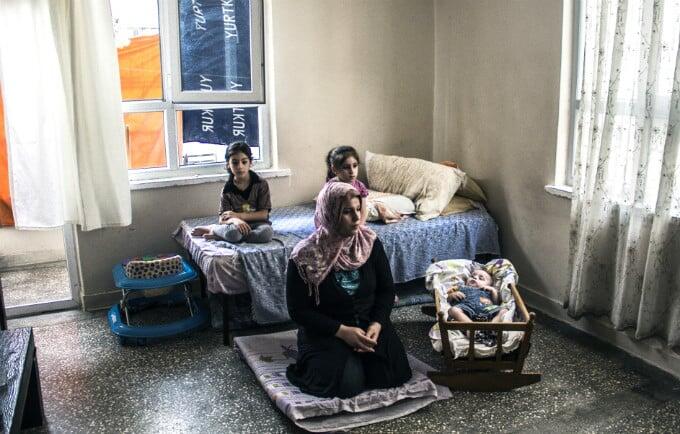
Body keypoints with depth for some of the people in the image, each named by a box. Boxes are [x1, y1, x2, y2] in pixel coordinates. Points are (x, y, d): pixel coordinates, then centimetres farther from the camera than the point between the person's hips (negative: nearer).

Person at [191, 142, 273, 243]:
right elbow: (222, 220, -6)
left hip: (257, 223, 2)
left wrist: (238, 215, -17)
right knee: (233, 233, -40)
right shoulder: (227, 190, -1)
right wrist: (235, 220, -29)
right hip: (239, 224, -2)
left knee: (267, 232, -37)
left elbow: (264, 214, -8)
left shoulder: (261, 184, -4)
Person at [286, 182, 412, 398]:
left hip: (369, 325, 4)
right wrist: (342, 331, -20)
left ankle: (356, 357, 14)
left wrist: (377, 324, -14)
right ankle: (316, 361, 8)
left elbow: (386, 289, 3)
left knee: (392, 375, -16)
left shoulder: (371, 243, -5)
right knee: (349, 383, -24)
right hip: (326, 331, -3)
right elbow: (298, 310, -12)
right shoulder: (305, 256, -16)